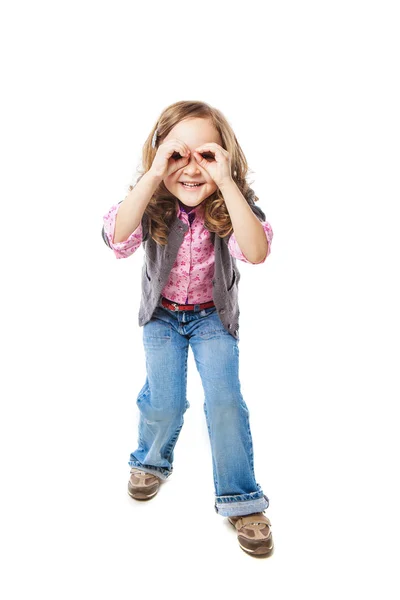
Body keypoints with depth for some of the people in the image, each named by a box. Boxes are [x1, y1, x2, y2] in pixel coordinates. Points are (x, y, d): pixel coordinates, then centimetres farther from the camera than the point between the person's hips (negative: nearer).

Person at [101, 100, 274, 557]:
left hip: (214, 314, 0)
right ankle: (152, 461, 28)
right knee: (164, 402, -8)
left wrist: (226, 183, -45)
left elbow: (256, 252, -40)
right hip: (162, 314, 1)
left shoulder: (232, 203, -20)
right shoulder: (151, 204, -19)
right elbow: (117, 239, -39)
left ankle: (240, 499, 10)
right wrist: (152, 177, -44)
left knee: (225, 400, -11)